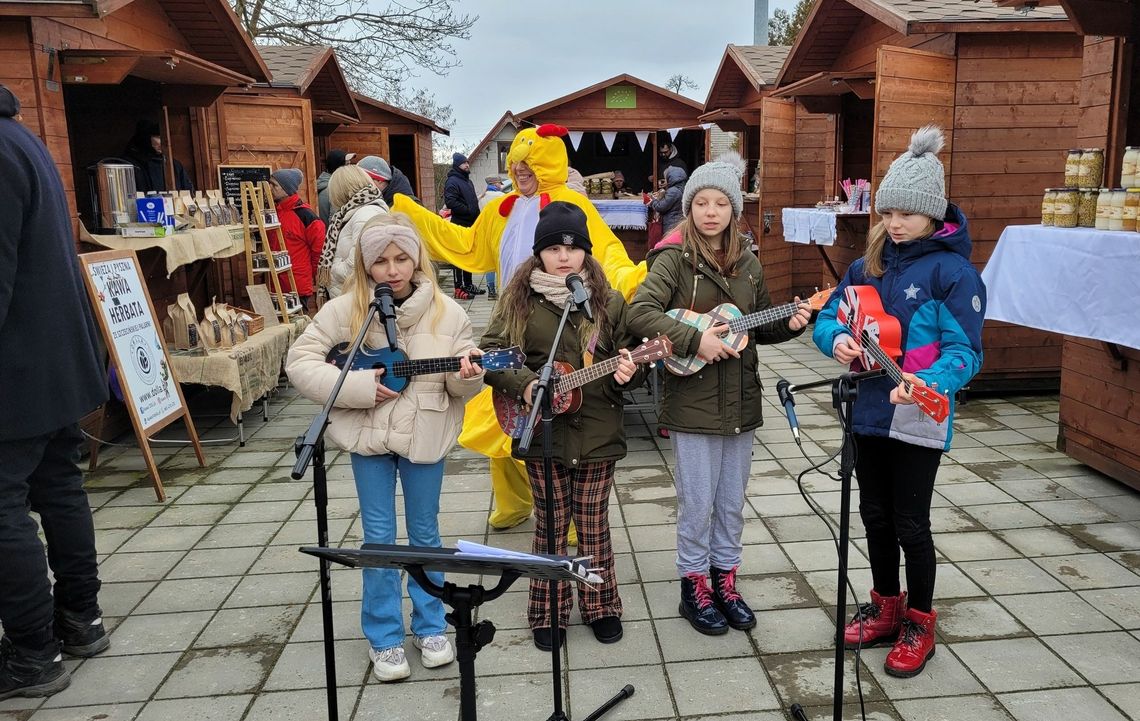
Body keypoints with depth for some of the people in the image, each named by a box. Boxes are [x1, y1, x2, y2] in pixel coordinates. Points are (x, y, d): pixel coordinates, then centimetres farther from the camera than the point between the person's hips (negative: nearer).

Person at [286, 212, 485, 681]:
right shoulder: (345, 310, -9)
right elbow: (299, 362, -10)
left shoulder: (445, 312, -5)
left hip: (424, 436, 1)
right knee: (379, 537, 9)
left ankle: (430, 627, 32)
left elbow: (461, 388, 2)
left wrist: (467, 375, -23)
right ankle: (383, 637, 25)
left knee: (424, 533, 14)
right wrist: (361, 387, -18)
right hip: (368, 437, 0)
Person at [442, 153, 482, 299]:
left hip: (471, 224, 9)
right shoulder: (452, 181, -10)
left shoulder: (468, 181, 19)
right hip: (460, 225, -9)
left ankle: (468, 285, 22)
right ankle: (459, 288, -3)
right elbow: (451, 202, -22)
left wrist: (477, 217, 14)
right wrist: (469, 211, -19)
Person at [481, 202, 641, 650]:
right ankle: (547, 614, 24)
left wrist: (626, 373, -14)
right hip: (542, 432, -1)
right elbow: (490, 353, -4)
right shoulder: (519, 300, -1)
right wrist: (524, 384, -19)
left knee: (593, 524, 11)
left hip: (597, 433, 1)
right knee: (551, 523, 9)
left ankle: (601, 606, 29)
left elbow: (626, 357, 9)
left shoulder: (609, 302, 3)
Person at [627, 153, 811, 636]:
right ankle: (695, 588, 22)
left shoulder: (748, 265, 8)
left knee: (732, 501, 15)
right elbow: (640, 311, -21)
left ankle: (725, 581, 31)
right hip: (692, 402, -5)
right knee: (698, 502, 3)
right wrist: (694, 340, -27)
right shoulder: (675, 258, -8)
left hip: (739, 401, 5)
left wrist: (790, 324, -3)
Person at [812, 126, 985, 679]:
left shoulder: (953, 270, -12)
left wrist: (928, 383, -36)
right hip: (869, 411, 6)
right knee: (875, 515, 17)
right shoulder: (869, 264, 5)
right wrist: (836, 339, -15)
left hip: (918, 419, -5)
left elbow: (964, 349, -17)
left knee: (910, 523, 6)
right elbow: (828, 316, 9)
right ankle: (886, 607, 36)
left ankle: (920, 623, 27)